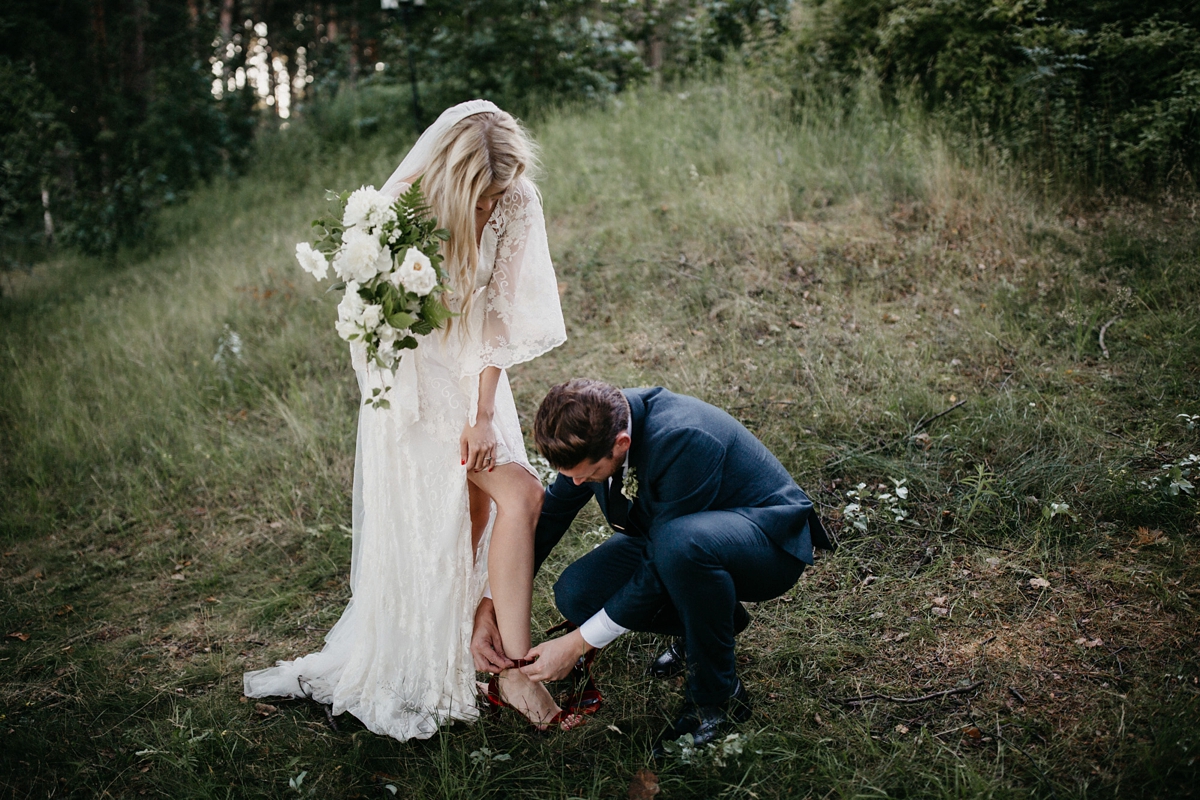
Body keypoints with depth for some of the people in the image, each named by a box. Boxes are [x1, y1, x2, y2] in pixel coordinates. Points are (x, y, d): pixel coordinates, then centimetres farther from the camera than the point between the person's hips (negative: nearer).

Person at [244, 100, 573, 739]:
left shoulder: (516, 204, -12)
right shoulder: (400, 208, -21)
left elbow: (502, 316, -8)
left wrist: (485, 414, -12)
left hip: (476, 379, 4)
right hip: (419, 383, -4)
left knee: (472, 527, 5)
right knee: (520, 493, -15)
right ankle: (516, 669, -5)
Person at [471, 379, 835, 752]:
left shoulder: (682, 440, -36)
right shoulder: (592, 426, -14)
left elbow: (659, 571, -30)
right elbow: (550, 512, -2)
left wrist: (576, 644, -24)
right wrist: (488, 607, -9)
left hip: (770, 538, -7)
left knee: (678, 544, -40)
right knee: (575, 593, -14)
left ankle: (718, 694, -16)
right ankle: (715, 618, 8)